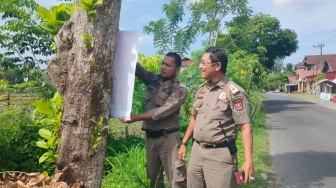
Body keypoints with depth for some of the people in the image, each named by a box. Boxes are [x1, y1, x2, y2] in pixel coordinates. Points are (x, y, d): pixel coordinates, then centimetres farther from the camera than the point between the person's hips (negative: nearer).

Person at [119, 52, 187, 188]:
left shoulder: (180, 89, -8)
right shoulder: (153, 80, 8)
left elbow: (163, 111, -18)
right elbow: (136, 68, 0)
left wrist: (136, 117, -21)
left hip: (168, 138, -5)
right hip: (150, 137, 6)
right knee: (153, 177, 16)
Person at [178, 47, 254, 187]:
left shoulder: (234, 92, -12)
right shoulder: (201, 90, 8)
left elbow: (245, 127, -15)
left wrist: (248, 160, -22)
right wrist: (184, 143, 16)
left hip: (220, 154, -6)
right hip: (197, 151, 7)